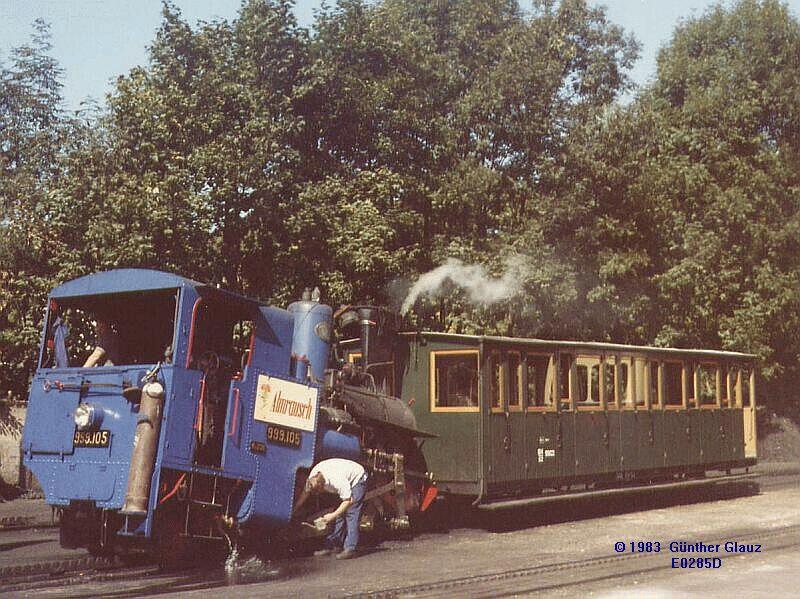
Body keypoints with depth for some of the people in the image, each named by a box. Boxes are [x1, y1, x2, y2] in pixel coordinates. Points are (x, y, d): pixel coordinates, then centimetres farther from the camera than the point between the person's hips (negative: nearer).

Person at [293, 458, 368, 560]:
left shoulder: (337, 481, -40)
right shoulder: (313, 476, -19)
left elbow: (348, 501, -31)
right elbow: (306, 492, -2)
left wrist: (332, 515, -29)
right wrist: (294, 509, 1)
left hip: (357, 480, -8)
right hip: (348, 482, 8)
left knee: (351, 514, -16)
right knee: (339, 514, 1)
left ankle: (350, 549, -18)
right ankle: (332, 545, 3)